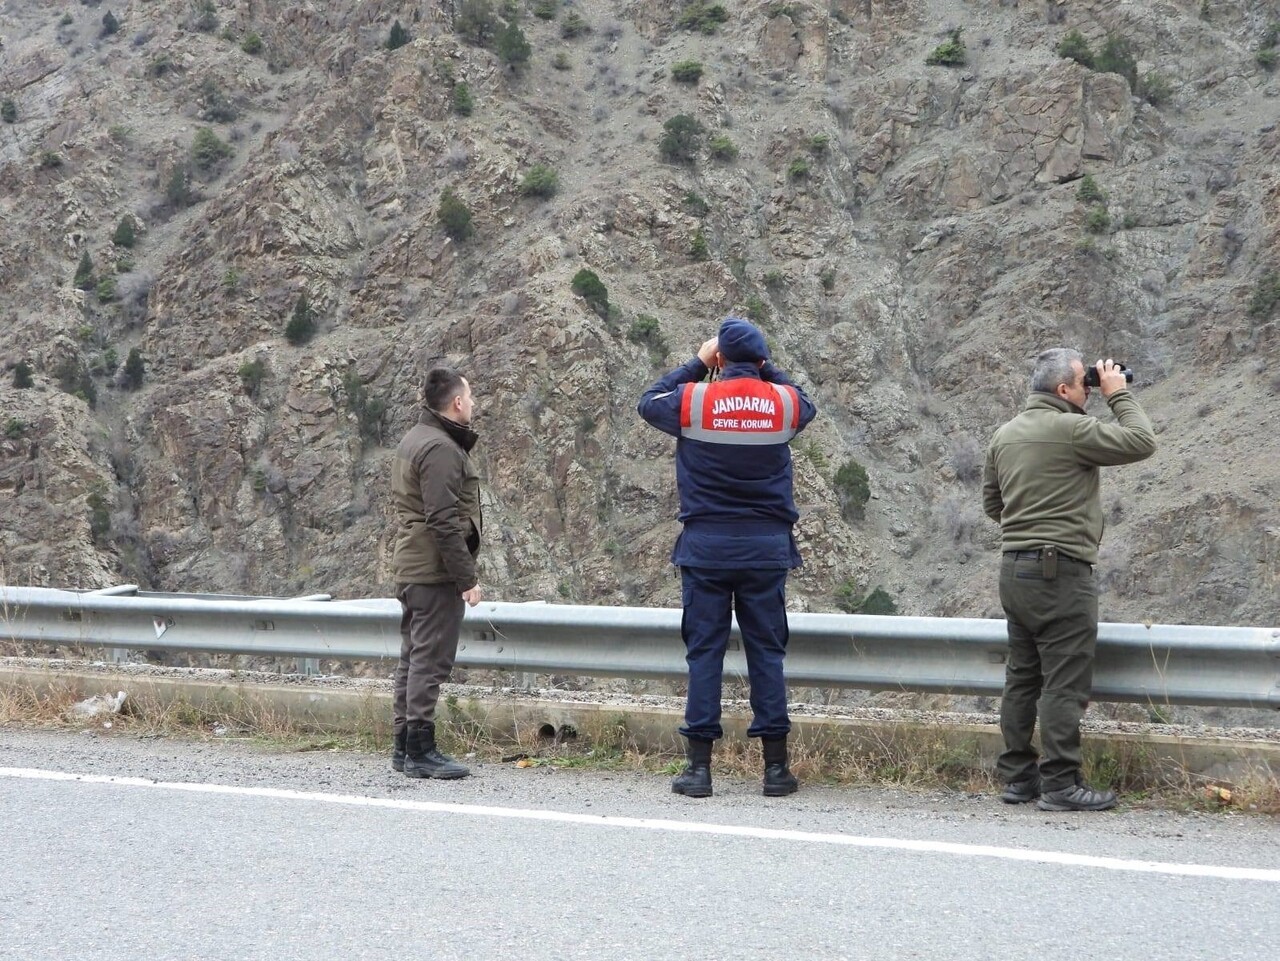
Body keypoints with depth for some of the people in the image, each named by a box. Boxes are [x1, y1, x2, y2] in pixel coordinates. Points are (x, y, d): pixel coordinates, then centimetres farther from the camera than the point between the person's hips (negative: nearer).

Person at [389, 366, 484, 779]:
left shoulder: (414, 441, 16)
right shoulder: (439, 449, -16)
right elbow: (444, 521, -21)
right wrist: (467, 578, -20)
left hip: (411, 569, 10)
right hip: (436, 571, -10)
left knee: (414, 658, 14)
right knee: (431, 660, -7)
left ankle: (404, 746, 19)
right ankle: (420, 750, -6)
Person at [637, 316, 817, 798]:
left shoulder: (693, 400, -6)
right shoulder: (784, 401, -1)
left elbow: (649, 403, 14)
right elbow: (806, 406, 24)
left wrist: (696, 364, 18)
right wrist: (766, 369, 20)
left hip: (706, 545, -1)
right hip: (767, 546, 1)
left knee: (704, 651, 3)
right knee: (767, 651, 6)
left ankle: (699, 766, 1)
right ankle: (775, 766, 6)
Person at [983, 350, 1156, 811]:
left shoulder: (1004, 435, 12)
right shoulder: (1071, 429, -13)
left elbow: (992, 503, 20)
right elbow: (1141, 442, -10)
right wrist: (1119, 395, 1)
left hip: (1013, 569, 8)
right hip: (1061, 571, -8)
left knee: (1022, 679, 12)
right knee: (1066, 682, -5)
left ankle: (1017, 777, 16)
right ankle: (1061, 784, -7)